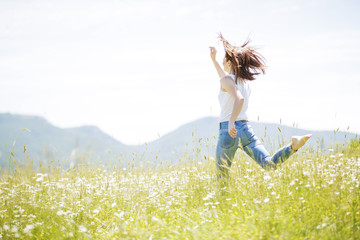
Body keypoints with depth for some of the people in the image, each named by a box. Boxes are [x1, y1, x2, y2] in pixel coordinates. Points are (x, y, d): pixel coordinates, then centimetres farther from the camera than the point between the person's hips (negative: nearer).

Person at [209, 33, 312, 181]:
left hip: (230, 131, -6)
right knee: (269, 164, -13)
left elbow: (239, 99, -28)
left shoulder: (226, 79, -8)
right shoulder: (244, 79, 17)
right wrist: (213, 59, 44)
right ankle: (293, 146, -34)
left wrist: (231, 123, -33)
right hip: (246, 129, 6)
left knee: (222, 178, 8)